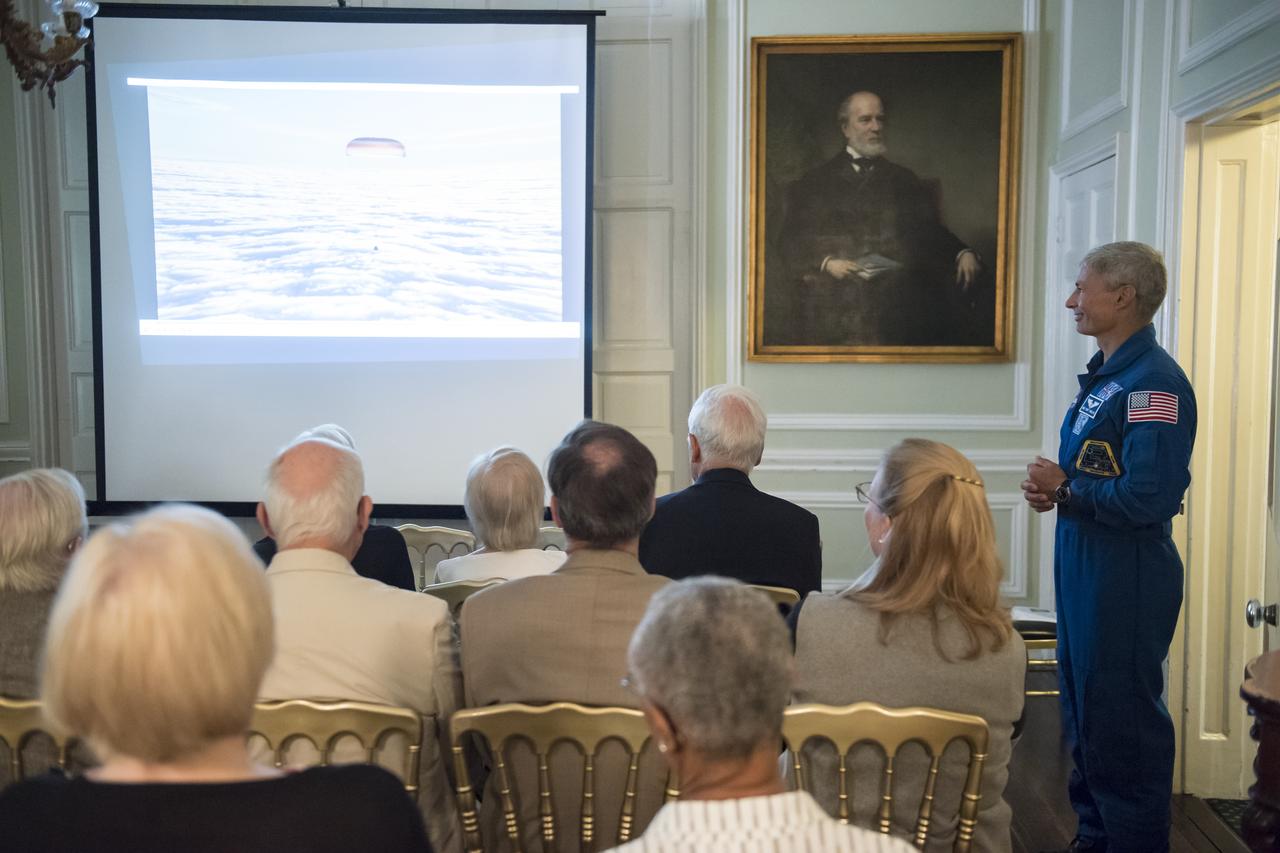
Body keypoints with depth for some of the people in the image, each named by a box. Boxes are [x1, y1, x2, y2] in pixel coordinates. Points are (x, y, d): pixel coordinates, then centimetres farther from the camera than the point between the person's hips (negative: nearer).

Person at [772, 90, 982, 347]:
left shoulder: (904, 180, 26)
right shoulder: (816, 182, 16)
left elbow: (932, 230, 20)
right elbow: (790, 241, 8)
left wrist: (964, 253, 0)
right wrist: (826, 262, -12)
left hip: (897, 283, 3)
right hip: (839, 285, -2)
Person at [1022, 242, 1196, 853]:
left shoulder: (1153, 383, -19)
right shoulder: (1104, 374, 12)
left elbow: (1147, 498, -27)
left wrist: (1065, 489, -13)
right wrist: (1052, 490, 2)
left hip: (1126, 578, -10)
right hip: (1083, 568, 10)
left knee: (1123, 725, 1)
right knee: (1084, 716, 20)